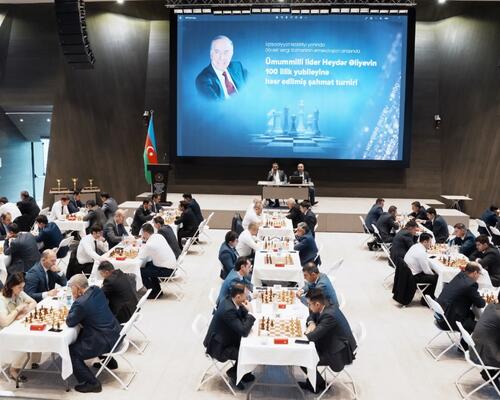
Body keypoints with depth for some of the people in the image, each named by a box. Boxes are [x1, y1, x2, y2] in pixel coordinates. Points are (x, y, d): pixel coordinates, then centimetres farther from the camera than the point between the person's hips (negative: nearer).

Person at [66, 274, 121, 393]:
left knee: (71, 352, -1)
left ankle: (91, 383, 2)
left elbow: (70, 322, -11)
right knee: (81, 334, 33)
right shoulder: (96, 290, 0)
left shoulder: (81, 303, -25)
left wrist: (75, 300, -9)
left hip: (105, 341, -9)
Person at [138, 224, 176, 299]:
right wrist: (145, 242, 7)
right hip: (172, 264, 9)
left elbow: (140, 257, -11)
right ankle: (157, 290, 30)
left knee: (141, 272, -2)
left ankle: (155, 293, 10)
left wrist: (143, 244, 0)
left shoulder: (149, 244, -22)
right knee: (148, 264, 24)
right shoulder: (159, 236, 2)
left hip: (166, 270, -9)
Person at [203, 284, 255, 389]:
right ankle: (233, 372, 14)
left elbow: (241, 318, 9)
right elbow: (244, 332, -33)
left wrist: (245, 309, -12)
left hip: (225, 338, 9)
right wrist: (249, 312, -25)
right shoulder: (228, 310, -35)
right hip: (219, 347, -9)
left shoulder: (230, 301, -7)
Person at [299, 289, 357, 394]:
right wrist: (311, 323, -7)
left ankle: (320, 384, 14)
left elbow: (311, 337, -30)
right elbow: (312, 316, 15)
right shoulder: (326, 307, -5)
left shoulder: (329, 315, -32)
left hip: (340, 352, -9)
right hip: (332, 343, 9)